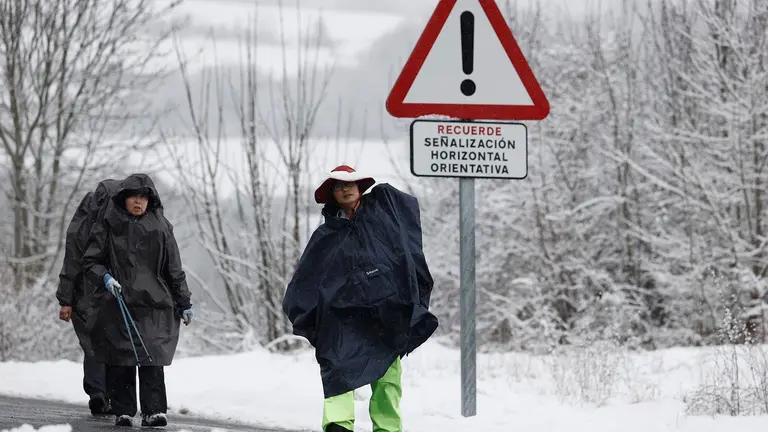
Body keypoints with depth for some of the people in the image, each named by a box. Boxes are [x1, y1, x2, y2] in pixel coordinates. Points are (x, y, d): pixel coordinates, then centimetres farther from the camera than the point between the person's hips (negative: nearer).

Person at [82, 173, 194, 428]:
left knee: (152, 359, -11)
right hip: (117, 305, 0)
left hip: (153, 304, 0)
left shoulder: (160, 228, 10)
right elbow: (90, 261, 8)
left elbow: (174, 270, 14)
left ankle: (154, 410, -12)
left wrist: (184, 303, 14)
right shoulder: (108, 227, 6)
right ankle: (123, 412, 3)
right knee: (120, 361, -2)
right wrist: (104, 277, -13)